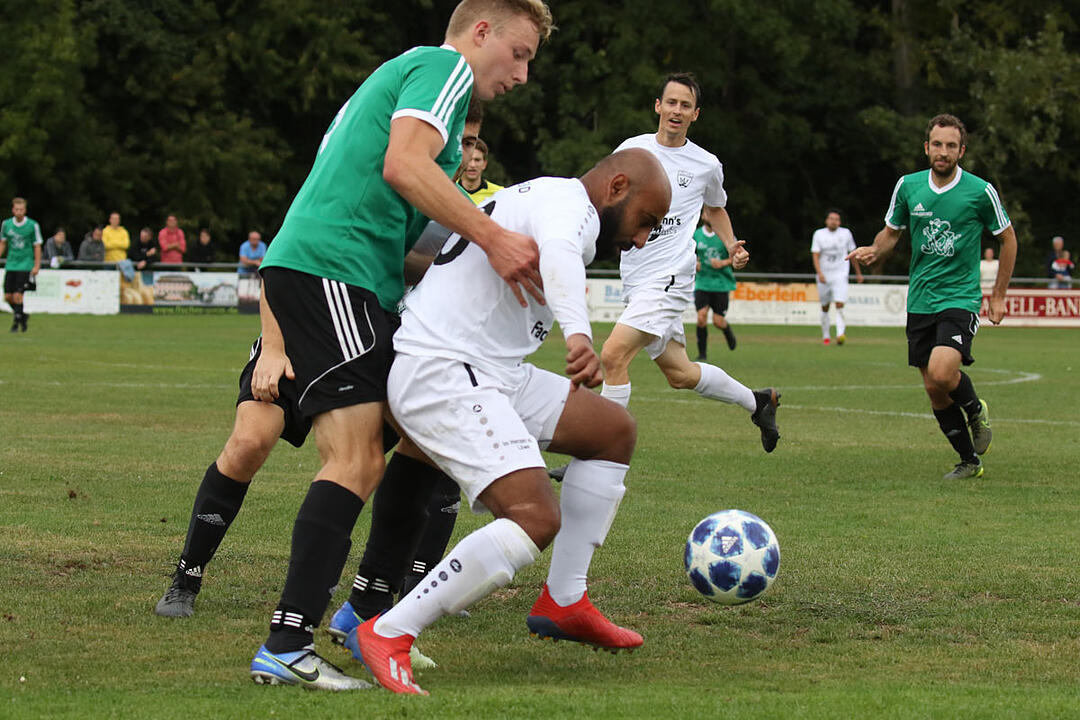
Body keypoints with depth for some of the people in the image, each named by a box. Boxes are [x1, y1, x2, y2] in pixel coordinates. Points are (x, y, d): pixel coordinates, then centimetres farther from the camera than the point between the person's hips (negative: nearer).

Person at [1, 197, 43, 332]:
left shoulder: (33, 225, -7)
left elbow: (37, 247, -3)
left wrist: (37, 266, -7)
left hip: (25, 266, -4)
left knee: (17, 295, -11)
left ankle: (17, 321, 6)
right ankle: (22, 315, 27)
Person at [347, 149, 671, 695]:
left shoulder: (538, 197, 24)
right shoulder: (569, 201, -9)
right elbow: (558, 255, -35)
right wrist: (578, 334, -51)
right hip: (443, 378, -11)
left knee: (614, 429, 18)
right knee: (538, 519, -24)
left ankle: (563, 602, 19)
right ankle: (386, 636, -18)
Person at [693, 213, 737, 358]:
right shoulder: (695, 235, 3)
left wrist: (723, 263, -15)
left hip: (721, 283, -1)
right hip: (702, 283, 1)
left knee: (718, 321, -4)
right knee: (701, 317, -14)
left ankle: (727, 330, 33)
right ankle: (702, 354, 0)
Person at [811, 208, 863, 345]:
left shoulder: (846, 233, 3)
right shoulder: (819, 234, 0)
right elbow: (815, 255, -6)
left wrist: (858, 273, 18)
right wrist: (819, 273, -20)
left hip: (840, 275, -1)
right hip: (824, 275, 1)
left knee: (839, 304, -18)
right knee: (825, 307, 9)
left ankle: (840, 333, -24)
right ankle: (825, 336, 22)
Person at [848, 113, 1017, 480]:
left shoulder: (981, 191, -6)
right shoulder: (907, 187, 3)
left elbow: (1007, 238, 7)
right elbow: (892, 232, 17)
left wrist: (999, 296, 7)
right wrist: (875, 250, -6)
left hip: (961, 298, -4)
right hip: (920, 301, 4)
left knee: (942, 373, -26)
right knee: (935, 392, 4)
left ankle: (975, 409, 7)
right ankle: (969, 461, 21)